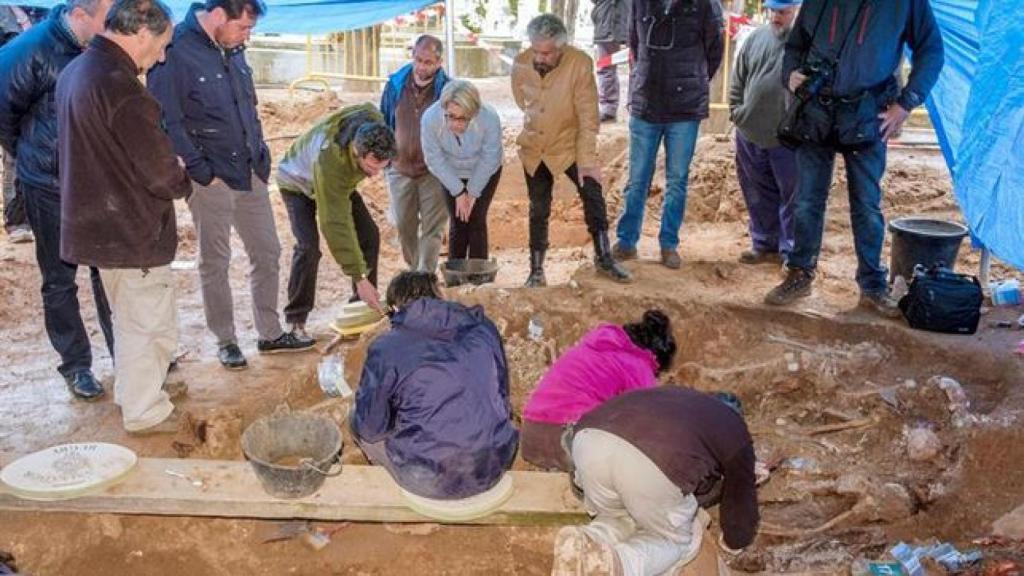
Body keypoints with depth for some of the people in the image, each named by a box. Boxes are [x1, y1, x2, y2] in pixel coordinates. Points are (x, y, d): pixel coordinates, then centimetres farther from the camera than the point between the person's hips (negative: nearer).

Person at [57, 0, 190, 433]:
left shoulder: (75, 71, 6)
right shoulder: (121, 87, -25)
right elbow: (161, 172, -22)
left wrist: (171, 171, 10)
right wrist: (182, 181, 0)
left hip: (97, 222, 9)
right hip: (132, 231, -9)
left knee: (130, 319, 26)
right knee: (150, 325, 8)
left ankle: (133, 393, 43)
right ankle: (146, 413, 23)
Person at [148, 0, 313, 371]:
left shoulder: (232, 52, 8)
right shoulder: (177, 53, -15)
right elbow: (168, 122, -17)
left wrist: (261, 156, 10)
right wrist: (200, 171, -15)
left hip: (250, 174, 7)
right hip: (212, 180, -7)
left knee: (267, 253, 12)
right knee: (215, 262, 6)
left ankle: (270, 333, 25)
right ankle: (225, 341, 20)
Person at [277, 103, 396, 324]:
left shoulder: (374, 120, -32)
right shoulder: (328, 161, -47)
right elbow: (336, 225, -44)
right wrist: (359, 277, -44)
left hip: (341, 181, 6)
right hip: (298, 184, -6)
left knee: (369, 234, -6)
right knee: (308, 246, -23)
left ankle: (365, 305, 6)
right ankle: (296, 319, -10)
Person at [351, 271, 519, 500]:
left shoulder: (386, 348, -8)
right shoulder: (483, 327, 4)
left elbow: (370, 426, -2)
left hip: (430, 482, -4)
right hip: (493, 470, 5)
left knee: (357, 421, 19)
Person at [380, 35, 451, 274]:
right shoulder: (395, 84, -1)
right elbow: (383, 122, 12)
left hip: (433, 171, -3)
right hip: (400, 169, 4)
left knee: (432, 228, 0)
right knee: (404, 227, 13)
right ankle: (414, 268, 33)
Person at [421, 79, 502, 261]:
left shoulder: (490, 118, -37)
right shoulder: (430, 118, -34)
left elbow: (488, 160, -21)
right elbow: (434, 159, -20)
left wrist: (473, 192, -13)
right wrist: (458, 192, -17)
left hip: (485, 173, -1)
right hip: (452, 173, 1)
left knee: (476, 221, -3)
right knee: (458, 223, -1)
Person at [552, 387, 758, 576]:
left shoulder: (675, 397, 43)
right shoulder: (737, 436, 30)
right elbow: (742, 499, 39)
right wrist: (733, 542, 59)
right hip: (655, 464, -5)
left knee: (619, 518, 33)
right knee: (677, 540, 24)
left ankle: (582, 541, -1)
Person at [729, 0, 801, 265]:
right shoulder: (756, 38, 8)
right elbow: (738, 79, 15)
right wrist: (736, 112, 9)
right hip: (750, 134, 5)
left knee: (793, 196, 3)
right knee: (759, 195, 15)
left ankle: (791, 251, 14)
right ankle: (764, 244, 29)